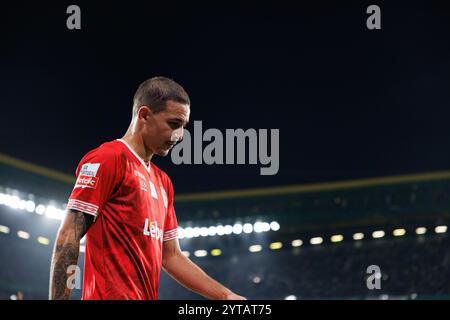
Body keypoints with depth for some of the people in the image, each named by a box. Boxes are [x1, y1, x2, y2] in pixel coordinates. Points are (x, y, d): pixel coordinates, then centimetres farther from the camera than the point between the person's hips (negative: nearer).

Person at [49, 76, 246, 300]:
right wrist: (58, 298, -18)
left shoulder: (163, 181, 21)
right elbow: (67, 239, -10)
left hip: (147, 296, 9)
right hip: (112, 295, -9)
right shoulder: (109, 158, -4)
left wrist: (225, 296, 15)